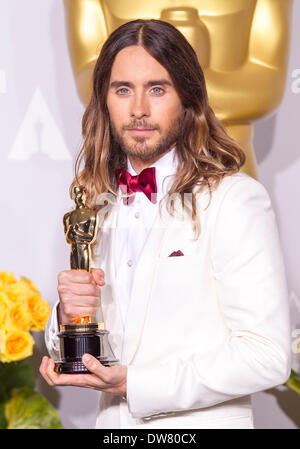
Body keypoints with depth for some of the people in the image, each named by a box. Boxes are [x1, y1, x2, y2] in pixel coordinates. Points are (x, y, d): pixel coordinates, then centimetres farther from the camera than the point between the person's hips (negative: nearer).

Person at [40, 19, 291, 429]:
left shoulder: (237, 199, -15)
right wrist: (68, 317, -13)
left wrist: (132, 383, -21)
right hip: (113, 420, 5)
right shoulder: (99, 203, 4)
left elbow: (267, 357, -20)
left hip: (202, 422, -5)